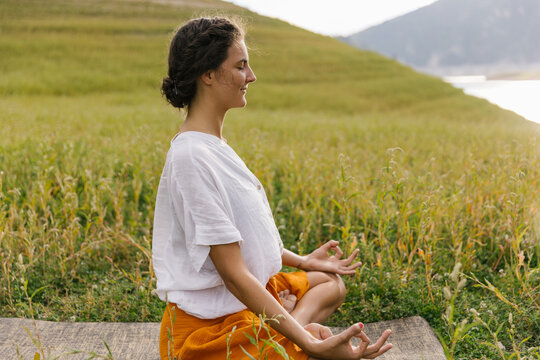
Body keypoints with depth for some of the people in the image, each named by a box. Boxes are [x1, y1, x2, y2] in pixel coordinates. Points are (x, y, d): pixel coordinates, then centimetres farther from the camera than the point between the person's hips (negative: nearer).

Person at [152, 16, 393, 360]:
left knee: (331, 283, 23)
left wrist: (299, 260, 18)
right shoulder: (193, 156, -25)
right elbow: (233, 273, -26)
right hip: (209, 329, -10)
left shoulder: (213, 143, 6)